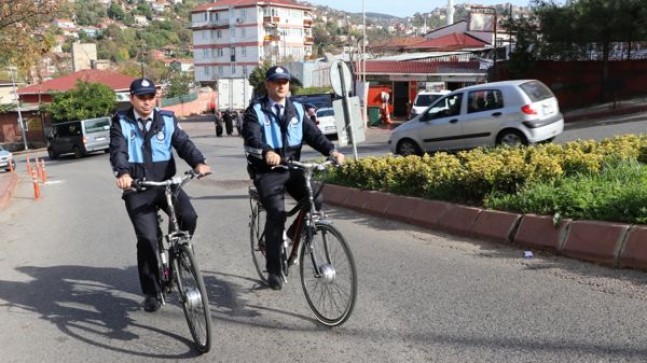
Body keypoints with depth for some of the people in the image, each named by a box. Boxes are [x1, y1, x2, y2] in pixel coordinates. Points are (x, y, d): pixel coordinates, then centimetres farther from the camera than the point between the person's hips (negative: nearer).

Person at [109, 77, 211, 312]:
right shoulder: (121, 123, 2)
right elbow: (118, 151, -13)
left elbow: (183, 143, -6)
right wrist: (123, 173, -36)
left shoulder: (167, 119, 7)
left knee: (189, 216, -24)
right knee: (147, 238, -7)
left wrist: (199, 162, -27)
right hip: (137, 189, -1)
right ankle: (152, 293, 11)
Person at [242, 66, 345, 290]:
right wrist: (266, 153, -42)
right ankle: (274, 270, -5)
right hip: (267, 171, -4)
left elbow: (313, 134, 0)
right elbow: (251, 139, -19)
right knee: (277, 213, -20)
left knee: (315, 200, -19)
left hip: (292, 168, 4)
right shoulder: (256, 111, -2)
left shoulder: (297, 109, 12)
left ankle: (296, 233, 13)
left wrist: (332, 151, -19)